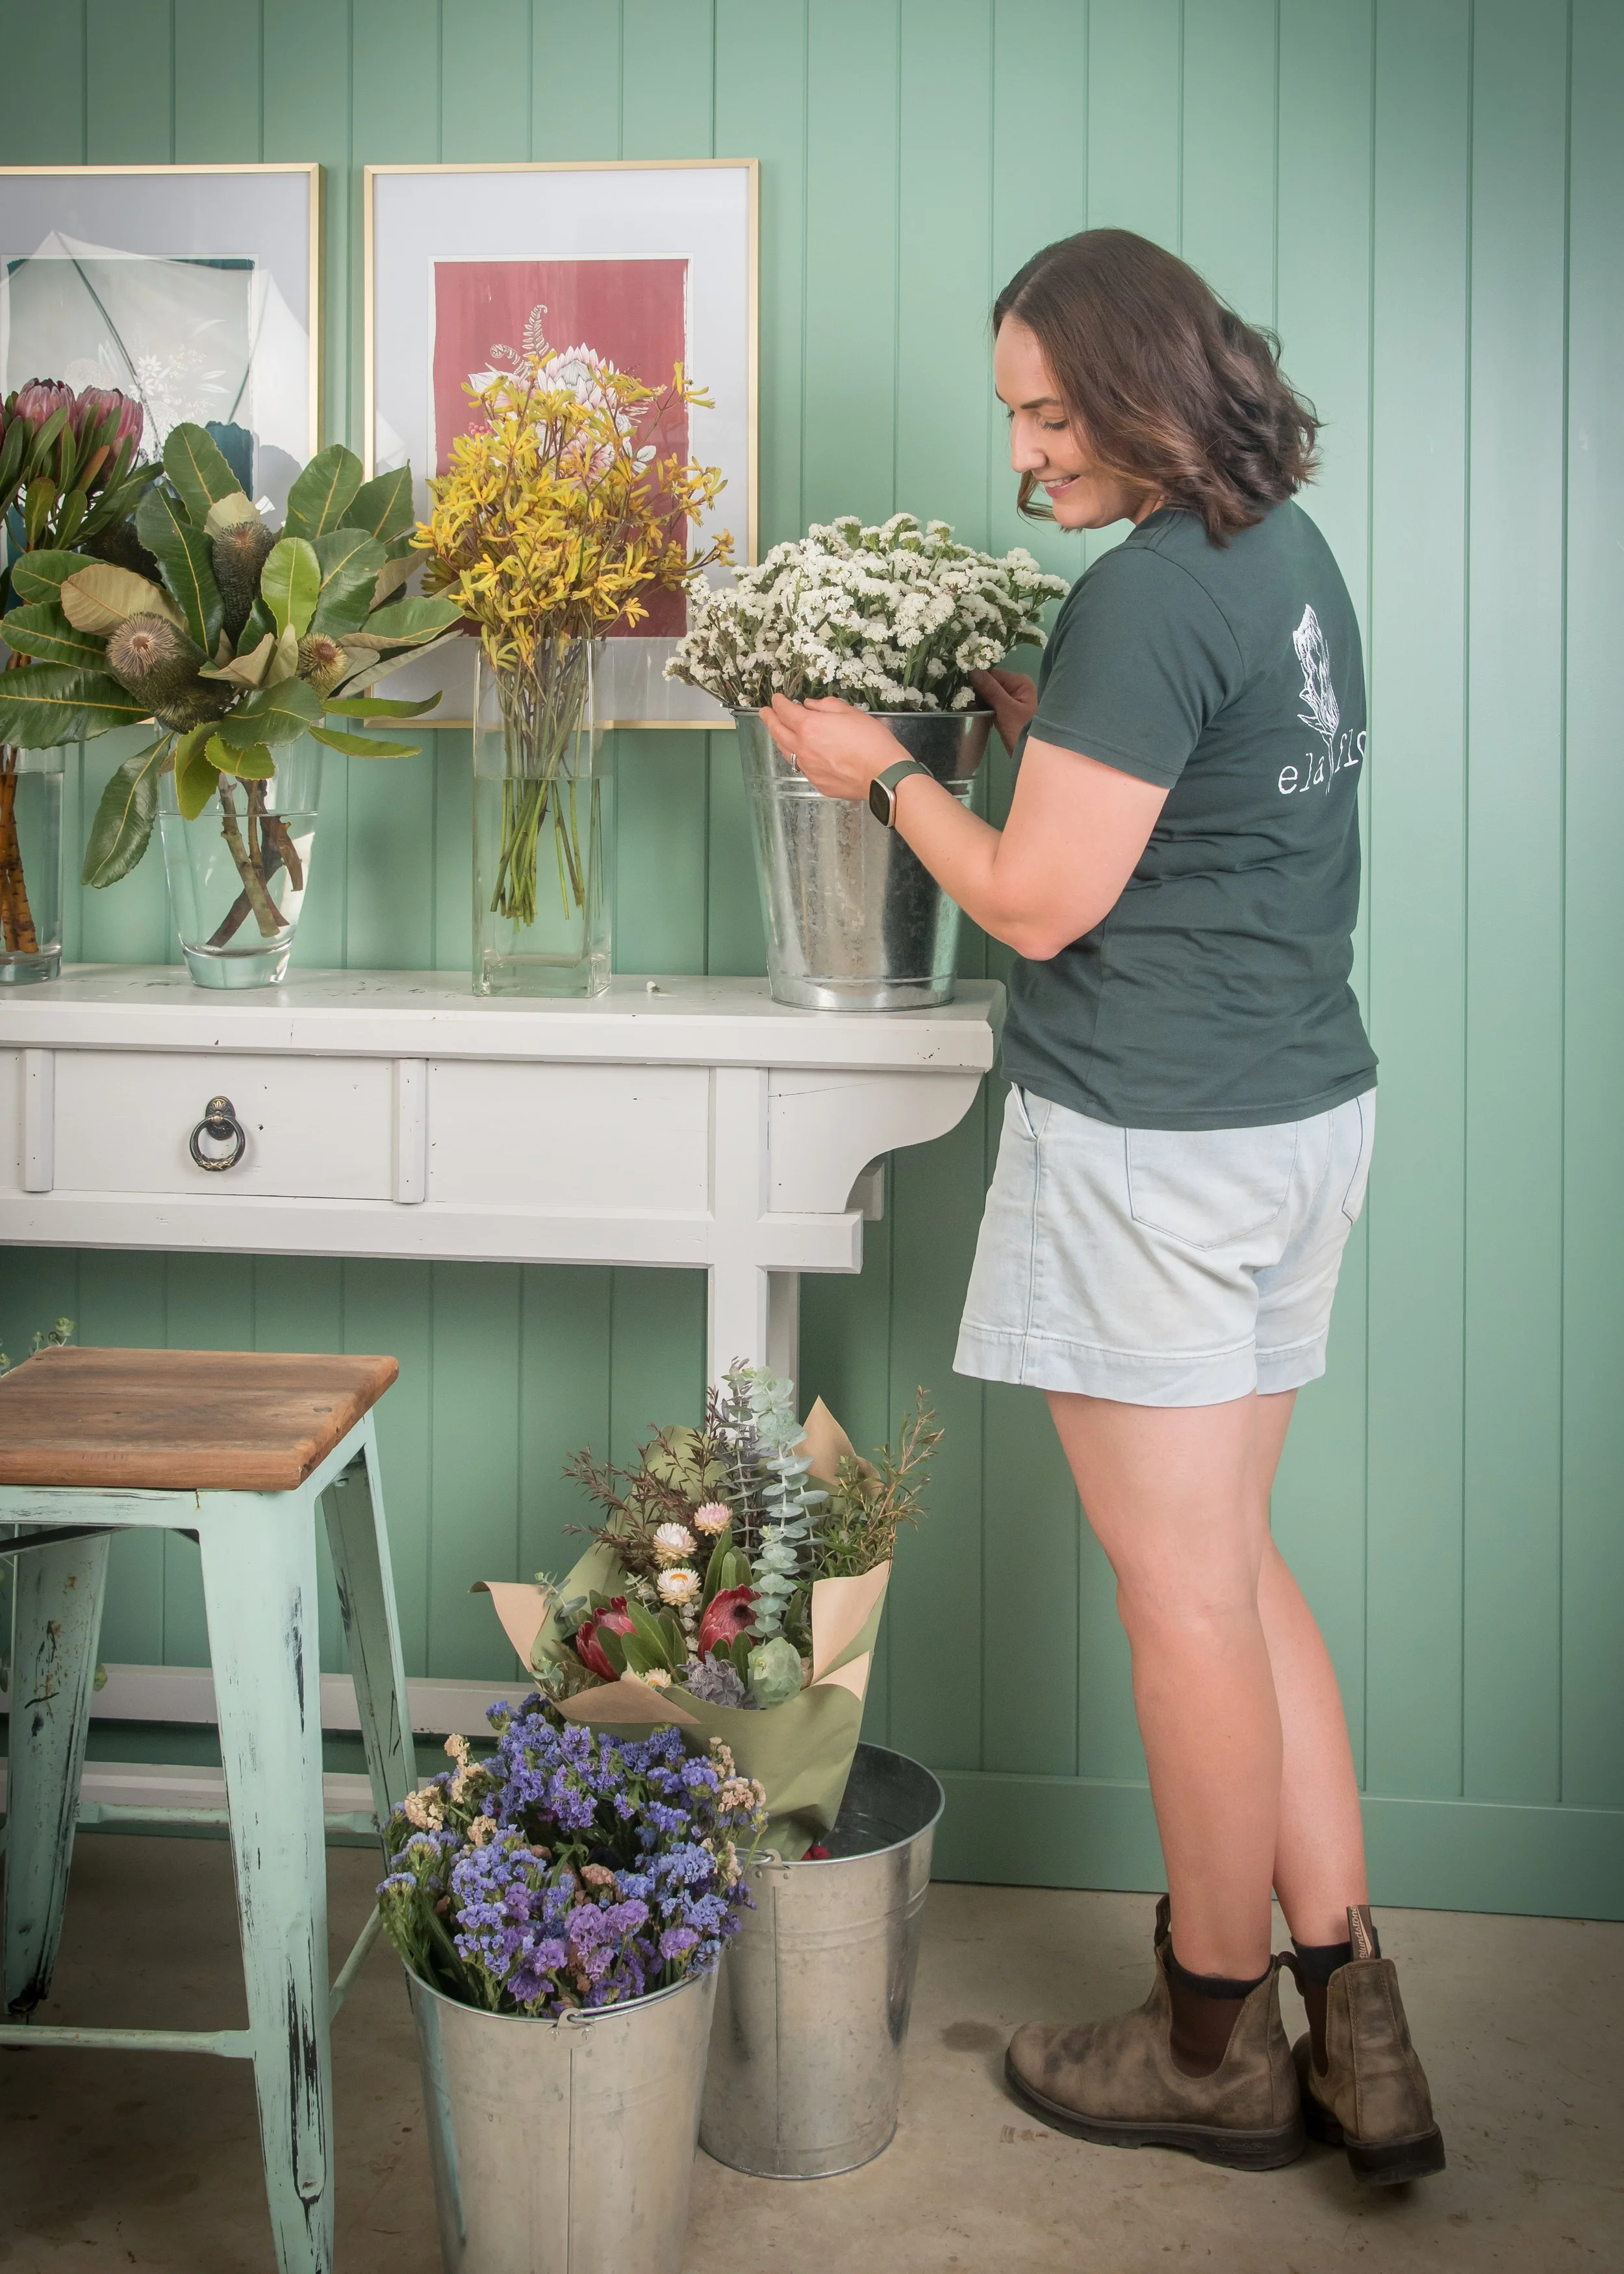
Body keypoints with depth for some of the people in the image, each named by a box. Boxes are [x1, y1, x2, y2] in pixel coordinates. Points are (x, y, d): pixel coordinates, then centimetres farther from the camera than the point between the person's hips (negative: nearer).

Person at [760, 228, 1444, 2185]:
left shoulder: (1147, 593, -17)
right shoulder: (1288, 551, 12)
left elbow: (1038, 905, -15)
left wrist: (880, 772, -1)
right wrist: (1023, 713, 16)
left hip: (1155, 1137, -10)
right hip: (1306, 1103, 10)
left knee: (1185, 1596, 4)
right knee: (1233, 1566, 17)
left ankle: (1219, 2050, 22)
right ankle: (1356, 2029, 23)